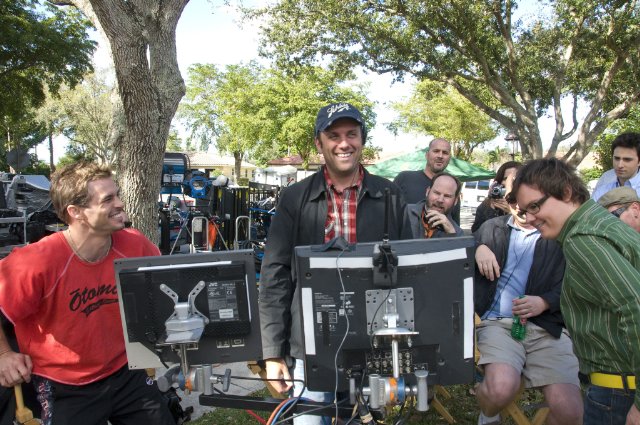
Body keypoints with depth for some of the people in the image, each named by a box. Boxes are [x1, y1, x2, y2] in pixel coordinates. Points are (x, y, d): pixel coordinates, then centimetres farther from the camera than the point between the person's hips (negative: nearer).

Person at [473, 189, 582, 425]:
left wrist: (545, 301, -15)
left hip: (547, 325, 0)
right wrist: (478, 248, -1)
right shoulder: (492, 227, 20)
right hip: (497, 322, 1)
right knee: (501, 388, -29)